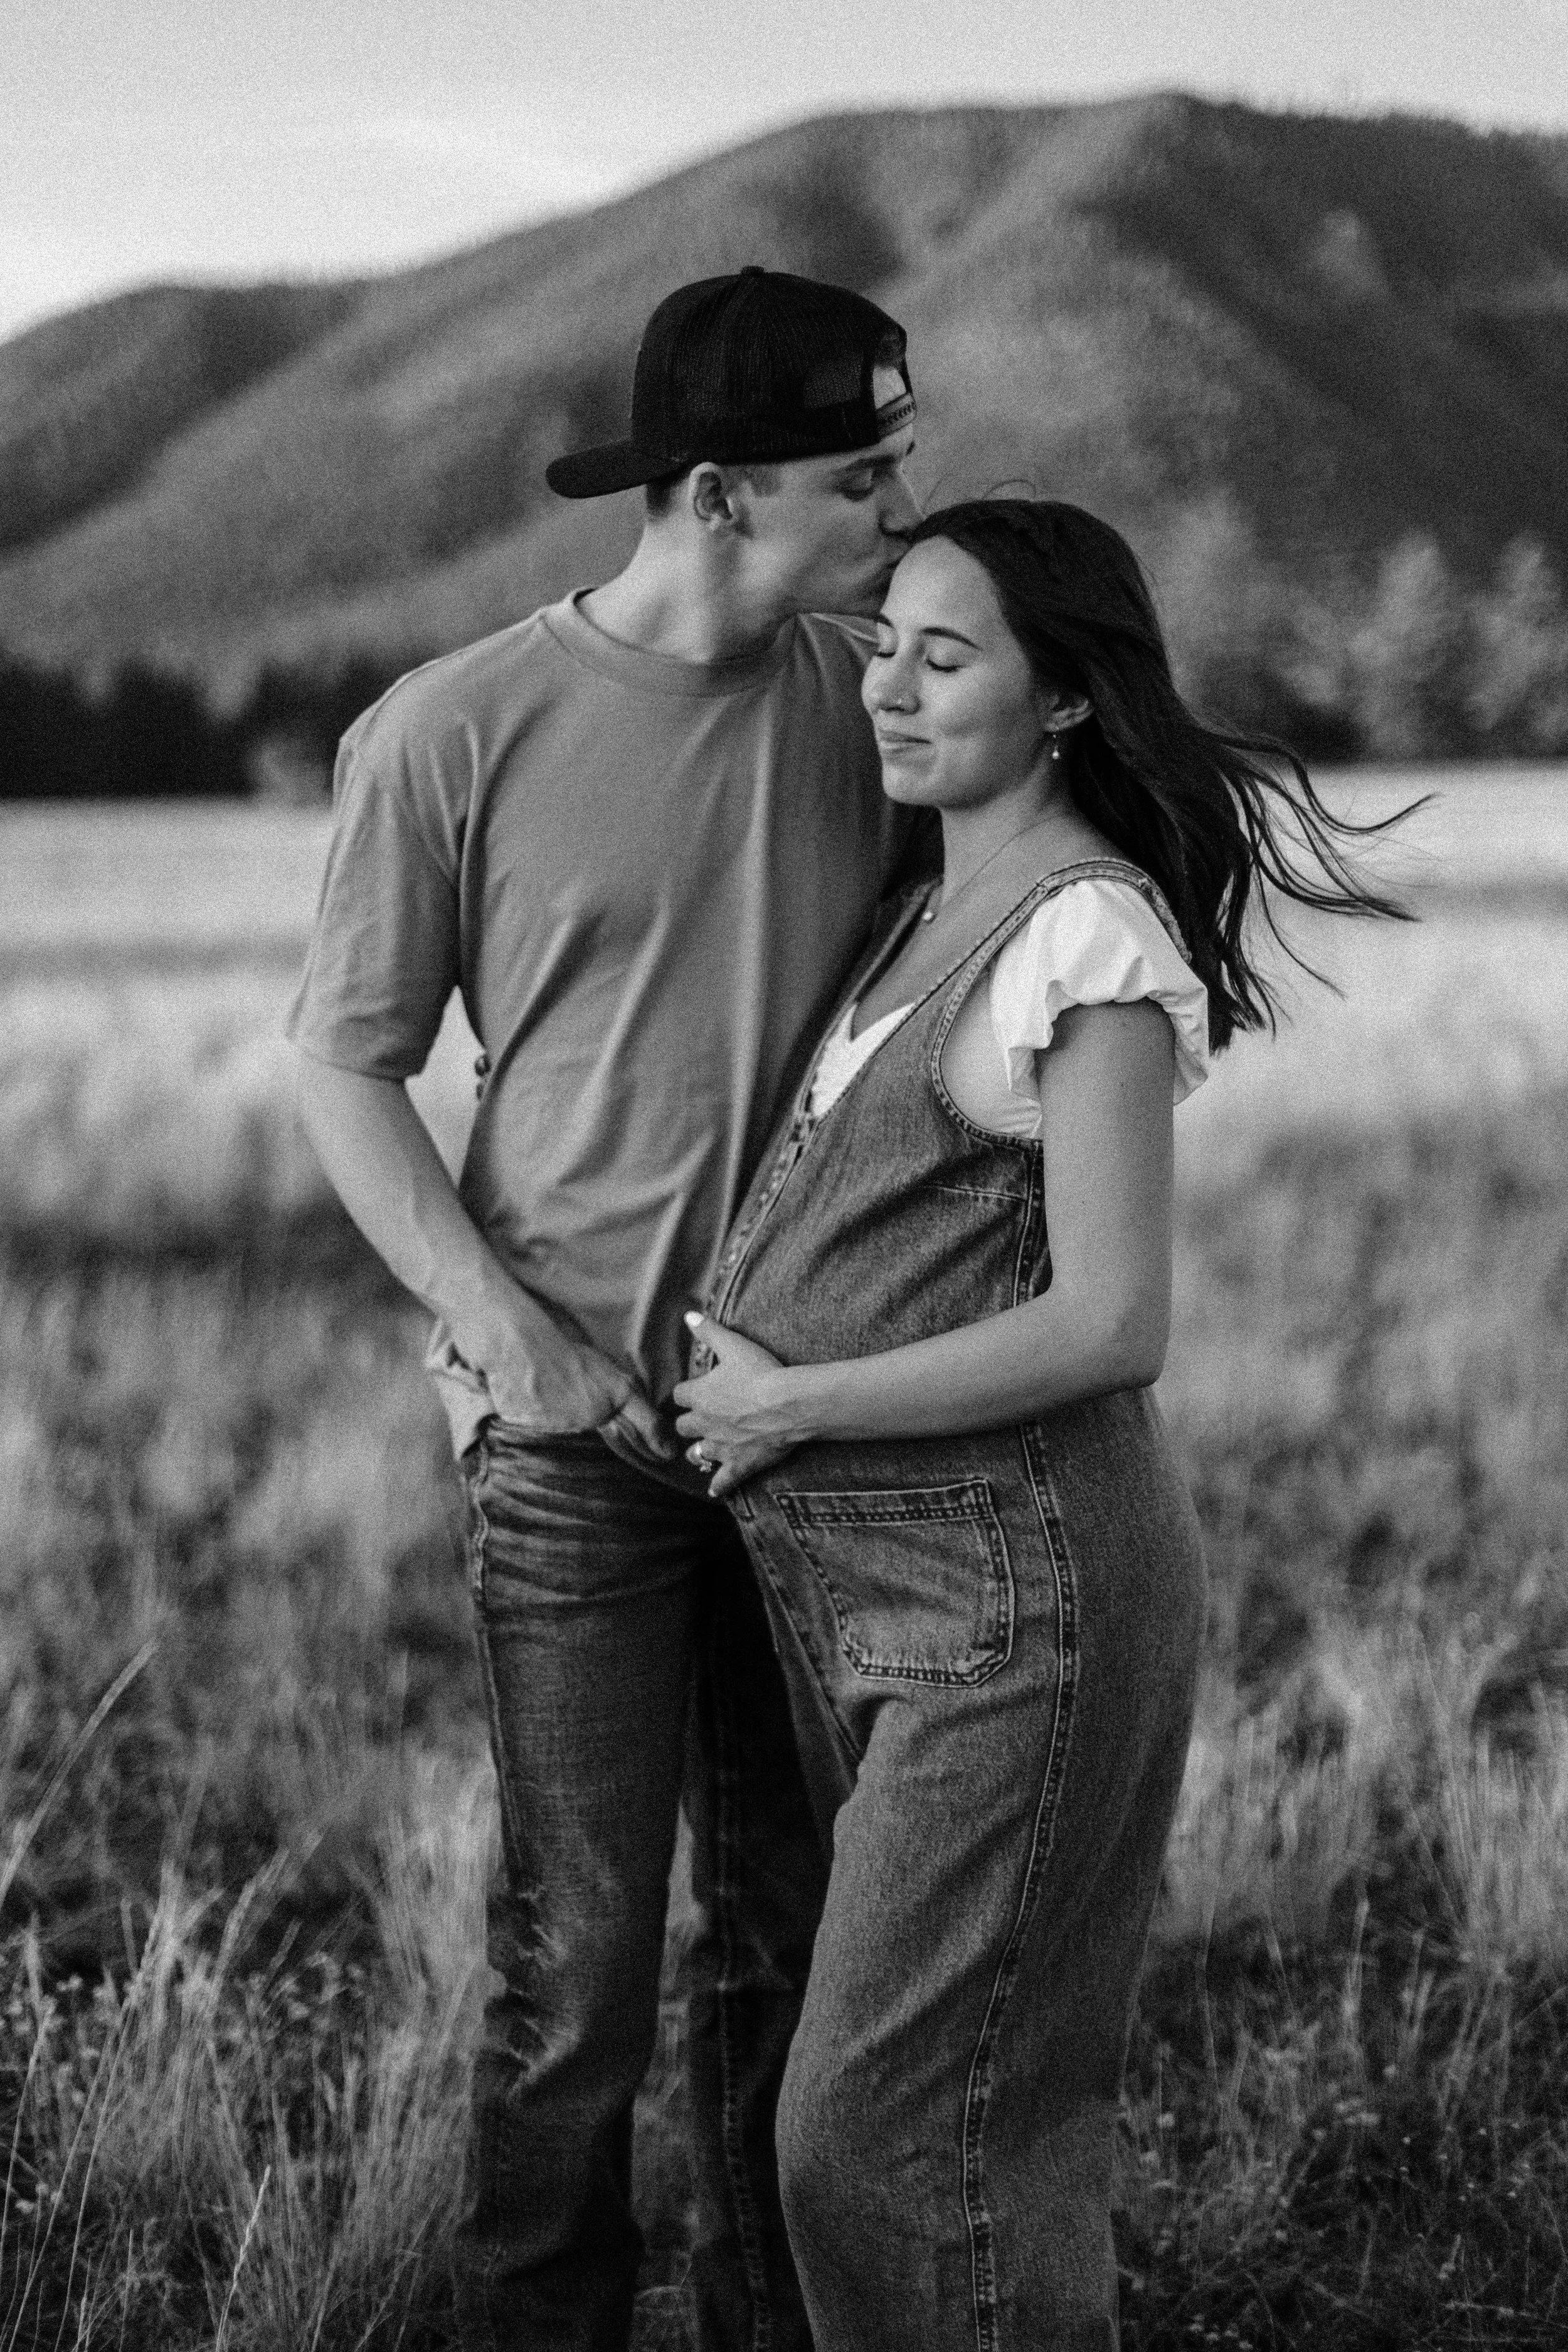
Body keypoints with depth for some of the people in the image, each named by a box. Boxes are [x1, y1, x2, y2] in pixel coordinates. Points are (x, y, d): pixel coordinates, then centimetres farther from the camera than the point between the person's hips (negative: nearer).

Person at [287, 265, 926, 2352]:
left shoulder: (867, 700, 2)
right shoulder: (457, 734, -8)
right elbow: (345, 1065, 0)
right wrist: (503, 1323, -12)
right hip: (582, 1427, -4)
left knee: (794, 1927, 13)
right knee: (583, 1961, -1)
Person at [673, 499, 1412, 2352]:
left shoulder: (1089, 935, -13)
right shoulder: (934, 914, 13)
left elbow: (1111, 1324, -18)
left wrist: (795, 1404, -13)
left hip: (1019, 1590, -9)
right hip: (860, 1581, 9)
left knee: (881, 2131, -6)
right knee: (999, 2105, 16)